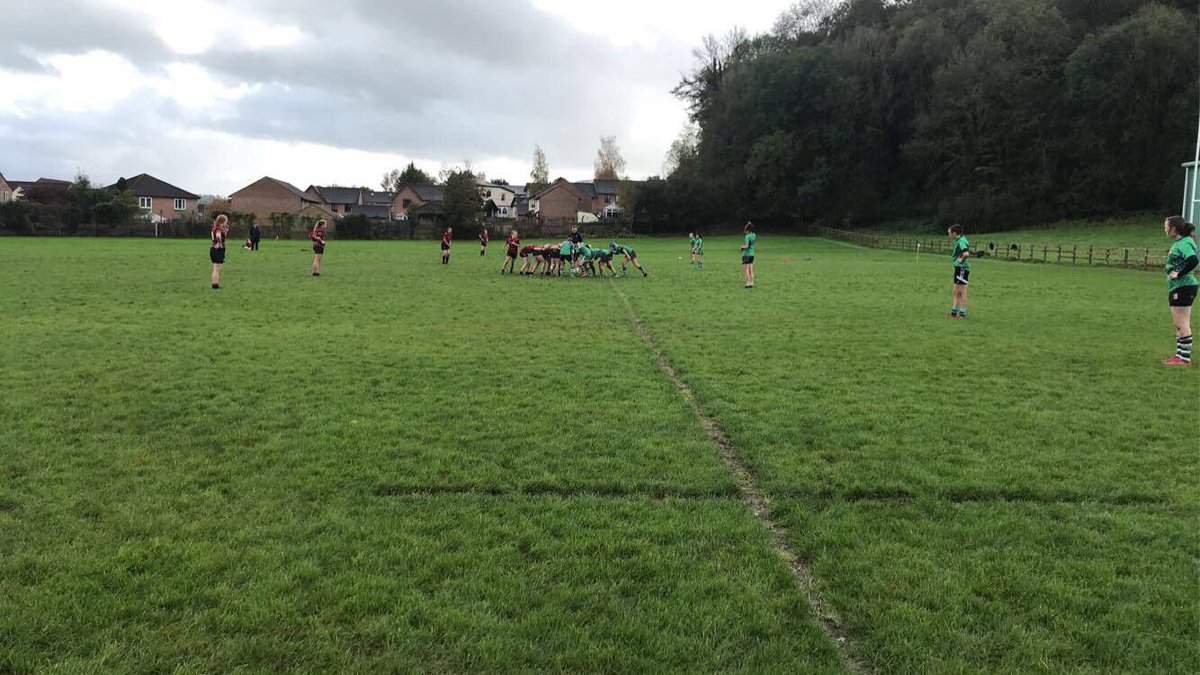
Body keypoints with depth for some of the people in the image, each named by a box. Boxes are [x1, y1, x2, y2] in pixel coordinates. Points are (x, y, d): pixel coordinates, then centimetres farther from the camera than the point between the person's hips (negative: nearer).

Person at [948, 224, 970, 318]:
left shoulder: (961, 241, -18)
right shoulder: (958, 240, 12)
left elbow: (966, 253, -36)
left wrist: (961, 260, -19)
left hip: (962, 268, -10)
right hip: (958, 268, 10)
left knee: (962, 291, -4)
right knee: (956, 291, 14)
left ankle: (962, 313, 1)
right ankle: (954, 312, 20)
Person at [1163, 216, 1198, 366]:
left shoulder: (1185, 242, -15)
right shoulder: (1179, 243, 14)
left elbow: (1193, 260, -29)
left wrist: (1179, 275, -21)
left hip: (1183, 287, -10)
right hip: (1177, 287, 10)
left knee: (1182, 324, -6)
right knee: (1179, 325, 15)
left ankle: (1185, 358, -2)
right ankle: (1180, 356, 22)